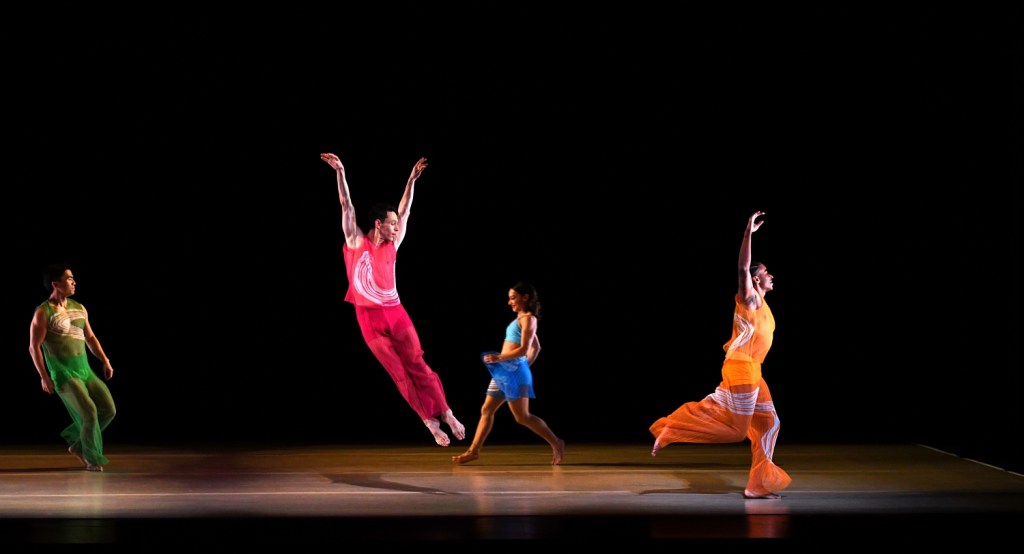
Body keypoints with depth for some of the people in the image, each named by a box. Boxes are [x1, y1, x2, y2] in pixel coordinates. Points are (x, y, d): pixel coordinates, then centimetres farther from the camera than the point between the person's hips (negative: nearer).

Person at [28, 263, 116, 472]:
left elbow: (90, 337, 21)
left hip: (85, 370, 7)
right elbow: (34, 347, -8)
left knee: (108, 409, 2)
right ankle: (92, 459, 5)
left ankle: (77, 443, 21)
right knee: (89, 412, -15)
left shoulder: (79, 308, 12)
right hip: (63, 374, -7)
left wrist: (105, 361, 11)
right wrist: (44, 377, -13)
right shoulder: (43, 312, -8)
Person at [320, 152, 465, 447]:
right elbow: (347, 206, -5)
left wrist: (412, 180, 17)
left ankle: (446, 413, 1)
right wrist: (340, 172, -8)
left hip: (396, 313, 3)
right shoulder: (357, 243, 0)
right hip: (369, 318, -3)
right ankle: (430, 421, 4)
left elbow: (405, 210, 16)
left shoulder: (391, 245, 9)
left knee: (417, 365, -1)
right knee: (399, 373, 0)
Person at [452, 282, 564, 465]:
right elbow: (536, 347, 26)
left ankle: (555, 443, 2)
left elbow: (524, 349, -18)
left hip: (514, 371, -9)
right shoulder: (521, 319, 18)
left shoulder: (528, 318, -9)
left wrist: (499, 357, -21)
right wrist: (526, 365, 20)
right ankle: (474, 450, 8)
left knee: (522, 417, -7)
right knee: (486, 410, 6)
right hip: (503, 371, 9)